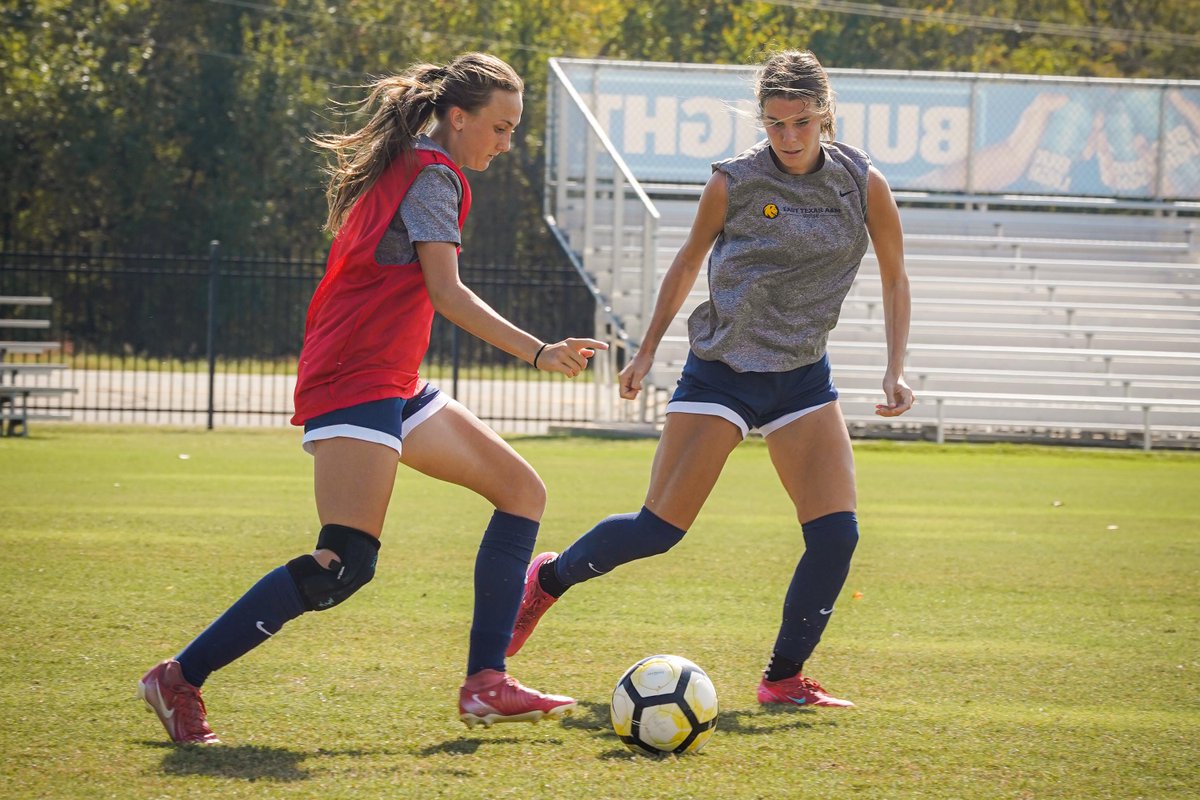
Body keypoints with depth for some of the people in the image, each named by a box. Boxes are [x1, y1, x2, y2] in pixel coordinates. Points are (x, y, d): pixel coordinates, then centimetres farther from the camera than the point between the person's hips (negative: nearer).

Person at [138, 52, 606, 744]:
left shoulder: (403, 168, 21)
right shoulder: (432, 174, -9)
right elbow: (447, 295, -17)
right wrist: (540, 353, -21)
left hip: (391, 384, 11)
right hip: (359, 382, -11)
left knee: (523, 490, 8)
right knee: (346, 566, -20)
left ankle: (485, 685, 1)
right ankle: (180, 680, -14)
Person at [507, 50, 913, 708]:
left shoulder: (862, 184, -5)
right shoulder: (734, 182, -9)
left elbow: (894, 278, 8)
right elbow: (688, 263, 8)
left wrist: (894, 369, -3)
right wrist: (647, 351, 10)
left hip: (803, 377, 2)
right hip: (720, 369, -2)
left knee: (836, 535, -12)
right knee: (659, 529, -5)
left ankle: (784, 679, 2)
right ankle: (548, 578, 21)